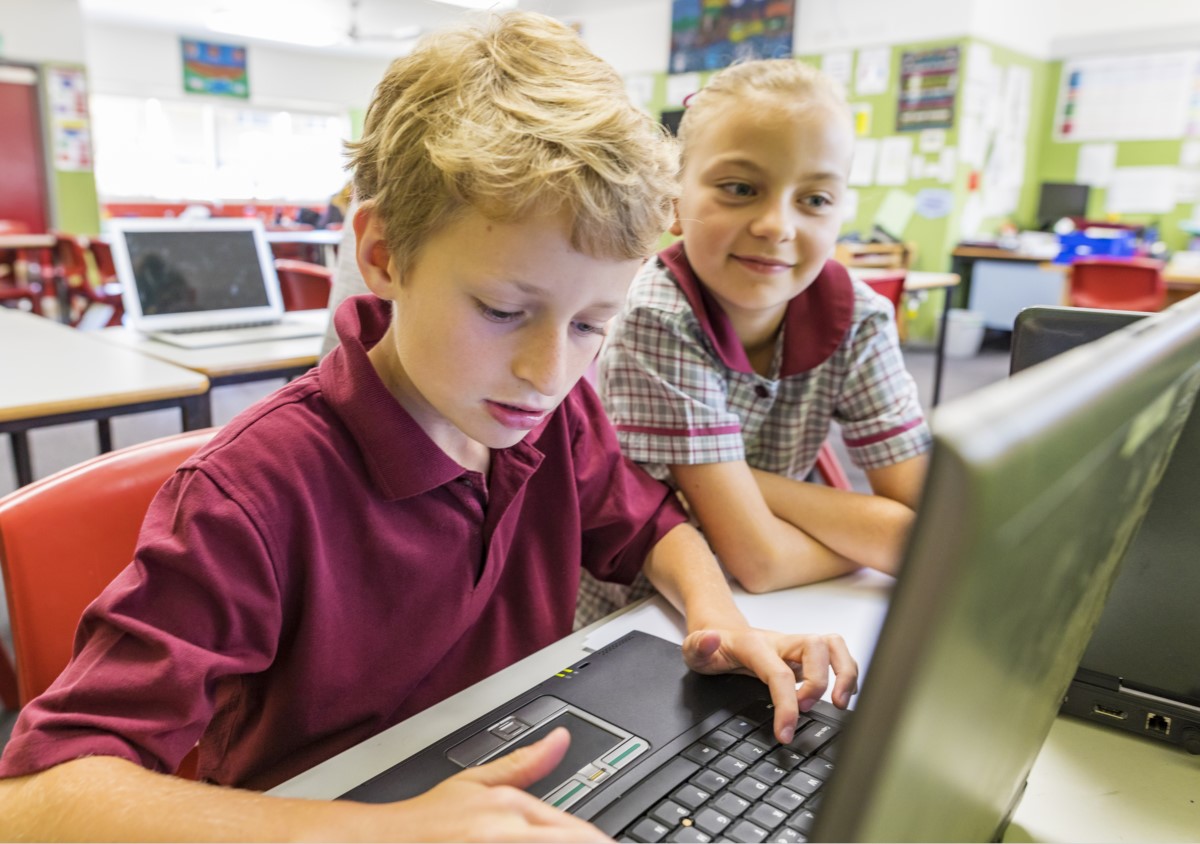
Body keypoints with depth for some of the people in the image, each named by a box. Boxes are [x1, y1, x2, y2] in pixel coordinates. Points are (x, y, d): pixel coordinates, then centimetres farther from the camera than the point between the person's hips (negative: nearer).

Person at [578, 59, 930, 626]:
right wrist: (870, 533, -10)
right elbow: (758, 560, -25)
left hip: (758, 623, 4)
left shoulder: (856, 318, -11)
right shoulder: (656, 320, -23)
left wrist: (748, 485, -19)